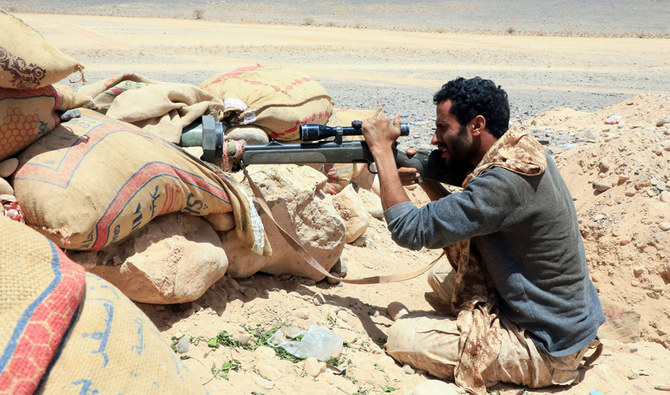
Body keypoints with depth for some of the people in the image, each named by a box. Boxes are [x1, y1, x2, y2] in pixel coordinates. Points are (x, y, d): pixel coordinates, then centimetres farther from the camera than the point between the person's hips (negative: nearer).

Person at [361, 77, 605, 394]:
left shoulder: (504, 182, -29)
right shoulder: (522, 153, 2)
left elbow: (410, 231, -26)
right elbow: (460, 215, 12)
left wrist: (381, 149, -18)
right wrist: (423, 177, -1)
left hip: (546, 349, -9)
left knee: (401, 336, -12)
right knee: (440, 275, 21)